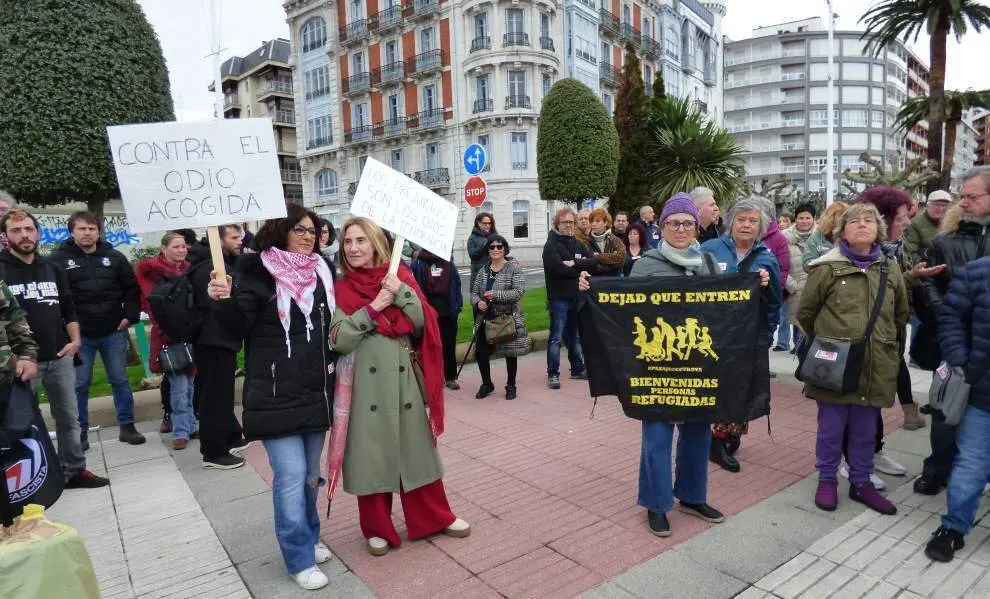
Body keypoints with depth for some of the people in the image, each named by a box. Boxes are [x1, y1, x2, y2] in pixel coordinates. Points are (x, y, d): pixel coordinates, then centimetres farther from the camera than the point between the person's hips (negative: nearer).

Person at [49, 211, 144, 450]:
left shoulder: (114, 257, 5)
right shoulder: (58, 259, -2)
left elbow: (132, 288, 9)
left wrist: (130, 316, -1)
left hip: (114, 332, 2)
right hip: (78, 334, -2)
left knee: (120, 380, 9)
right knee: (79, 385, 7)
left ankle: (127, 426, 18)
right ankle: (80, 432, 20)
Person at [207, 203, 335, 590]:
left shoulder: (321, 271, 9)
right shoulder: (255, 269, -7)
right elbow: (240, 327, -12)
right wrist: (223, 301, -29)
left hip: (317, 391, 6)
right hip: (276, 394, -5)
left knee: (310, 473, 16)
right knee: (291, 475, -4)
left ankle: (308, 538, 36)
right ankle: (299, 559, 13)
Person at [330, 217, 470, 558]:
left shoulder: (400, 277, 4)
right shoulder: (340, 289, -1)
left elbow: (424, 323, -4)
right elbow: (339, 340, -11)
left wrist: (401, 292, -15)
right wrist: (373, 307, -16)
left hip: (405, 379, 2)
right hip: (366, 385, -1)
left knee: (417, 449, 12)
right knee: (371, 455, 8)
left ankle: (435, 517, 30)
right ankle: (377, 529, 26)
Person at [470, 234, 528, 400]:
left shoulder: (514, 268, -6)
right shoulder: (483, 271, 9)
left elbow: (519, 292, -16)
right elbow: (474, 292, 12)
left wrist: (496, 295, -25)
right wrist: (478, 302, -11)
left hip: (508, 318, -4)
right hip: (487, 319, 4)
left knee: (510, 352, 7)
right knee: (481, 352, 3)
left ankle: (511, 386, 26)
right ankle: (487, 384, 25)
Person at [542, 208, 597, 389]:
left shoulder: (577, 243, 13)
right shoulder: (551, 245, -6)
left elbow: (594, 261, -1)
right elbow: (558, 268, -22)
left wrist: (574, 263, -16)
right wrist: (581, 272, -10)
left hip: (576, 296, 6)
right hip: (559, 298, -6)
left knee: (574, 336, 18)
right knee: (556, 337, -3)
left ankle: (577, 369, 30)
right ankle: (553, 374, 4)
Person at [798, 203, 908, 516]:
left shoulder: (891, 268, 8)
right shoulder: (827, 267, -6)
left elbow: (901, 315, 21)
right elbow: (805, 313, 1)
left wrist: (888, 346, 19)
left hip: (876, 365, 4)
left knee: (865, 430, 14)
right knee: (831, 428, 7)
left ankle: (861, 483, 30)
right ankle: (827, 480, 24)